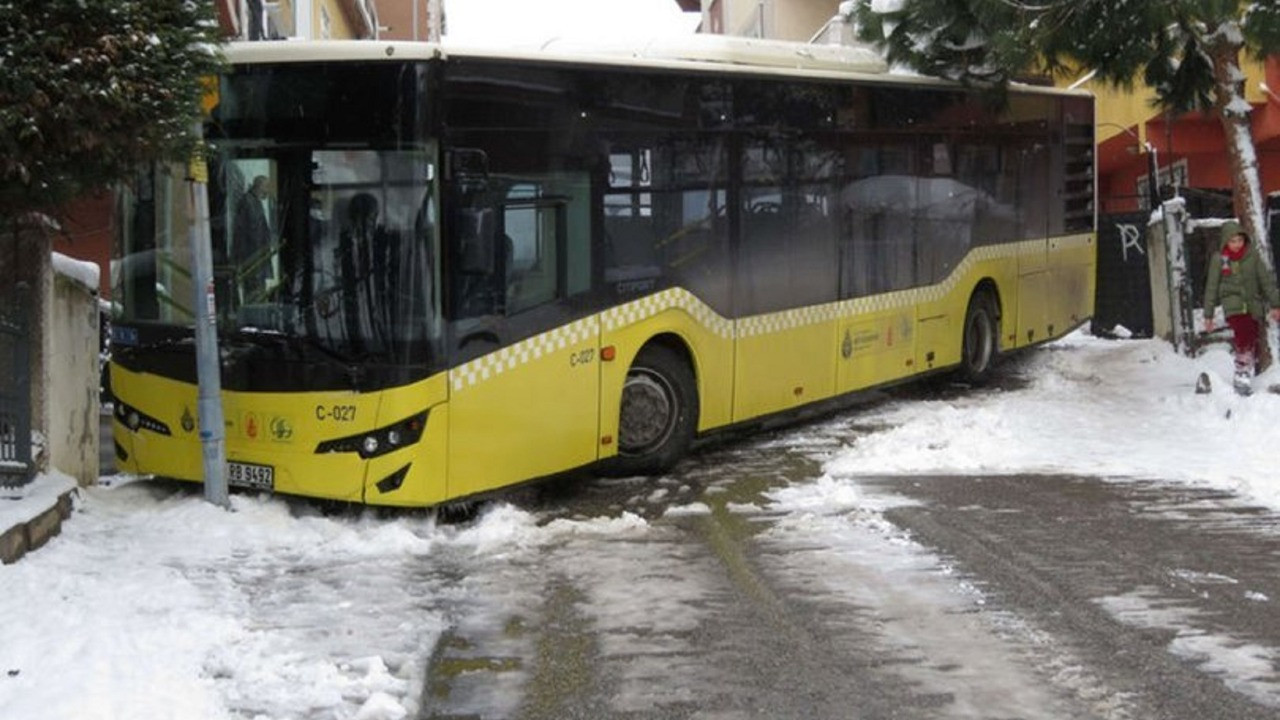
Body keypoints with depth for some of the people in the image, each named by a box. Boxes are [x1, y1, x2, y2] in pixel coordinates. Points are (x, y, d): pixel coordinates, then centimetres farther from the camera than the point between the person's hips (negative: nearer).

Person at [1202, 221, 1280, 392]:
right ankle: (1242, 376, -21)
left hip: (1254, 303, 3)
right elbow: (1212, 287, 4)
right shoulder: (1219, 259, -2)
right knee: (1242, 334, -23)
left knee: (1255, 339, 5)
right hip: (1233, 302, -3)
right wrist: (1208, 315, 6)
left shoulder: (1253, 255, 0)